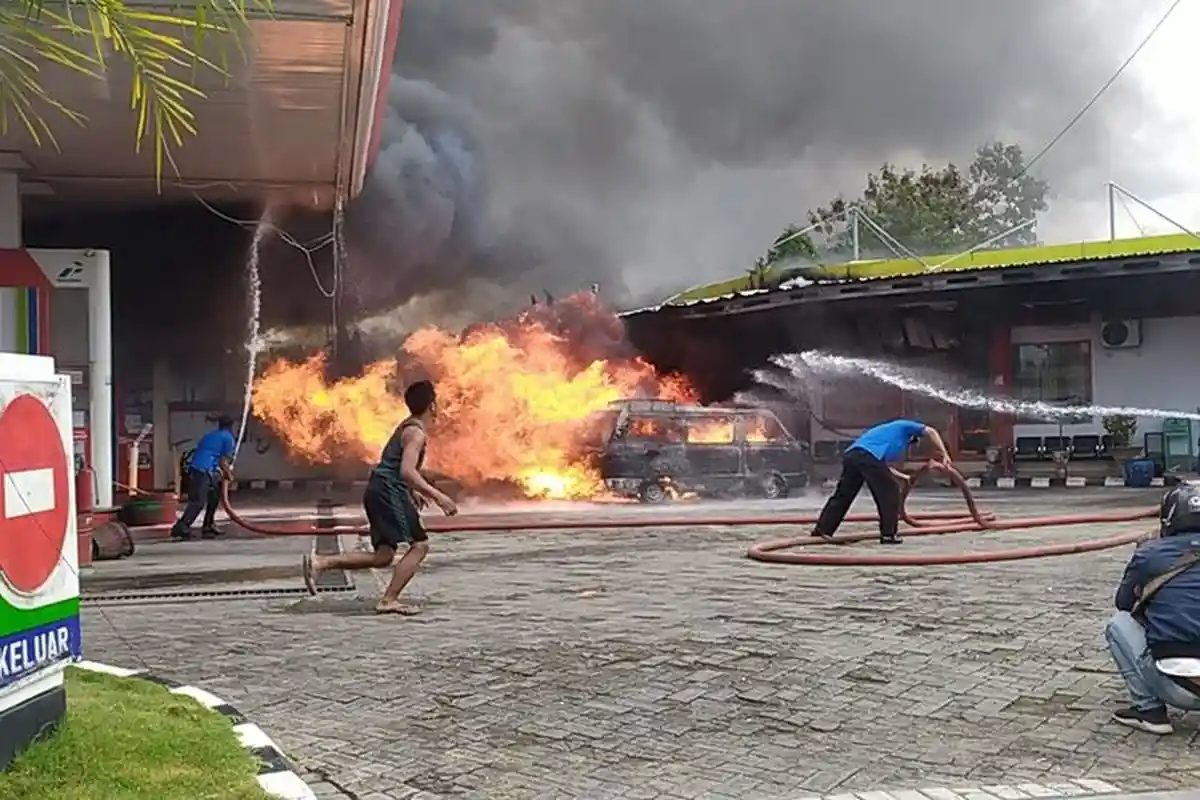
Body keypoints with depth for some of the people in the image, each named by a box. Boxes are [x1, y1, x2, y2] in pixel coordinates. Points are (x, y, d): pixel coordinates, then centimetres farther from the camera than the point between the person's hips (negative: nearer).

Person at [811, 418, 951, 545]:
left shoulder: (887, 433, 43)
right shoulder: (904, 426, 26)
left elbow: (883, 466, 43)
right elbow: (930, 432, 15)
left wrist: (903, 476, 49)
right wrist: (944, 455, 15)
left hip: (851, 455, 7)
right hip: (868, 456, -7)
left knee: (843, 494, 14)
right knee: (890, 492, 5)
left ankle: (822, 529, 15)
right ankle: (889, 535, 7)